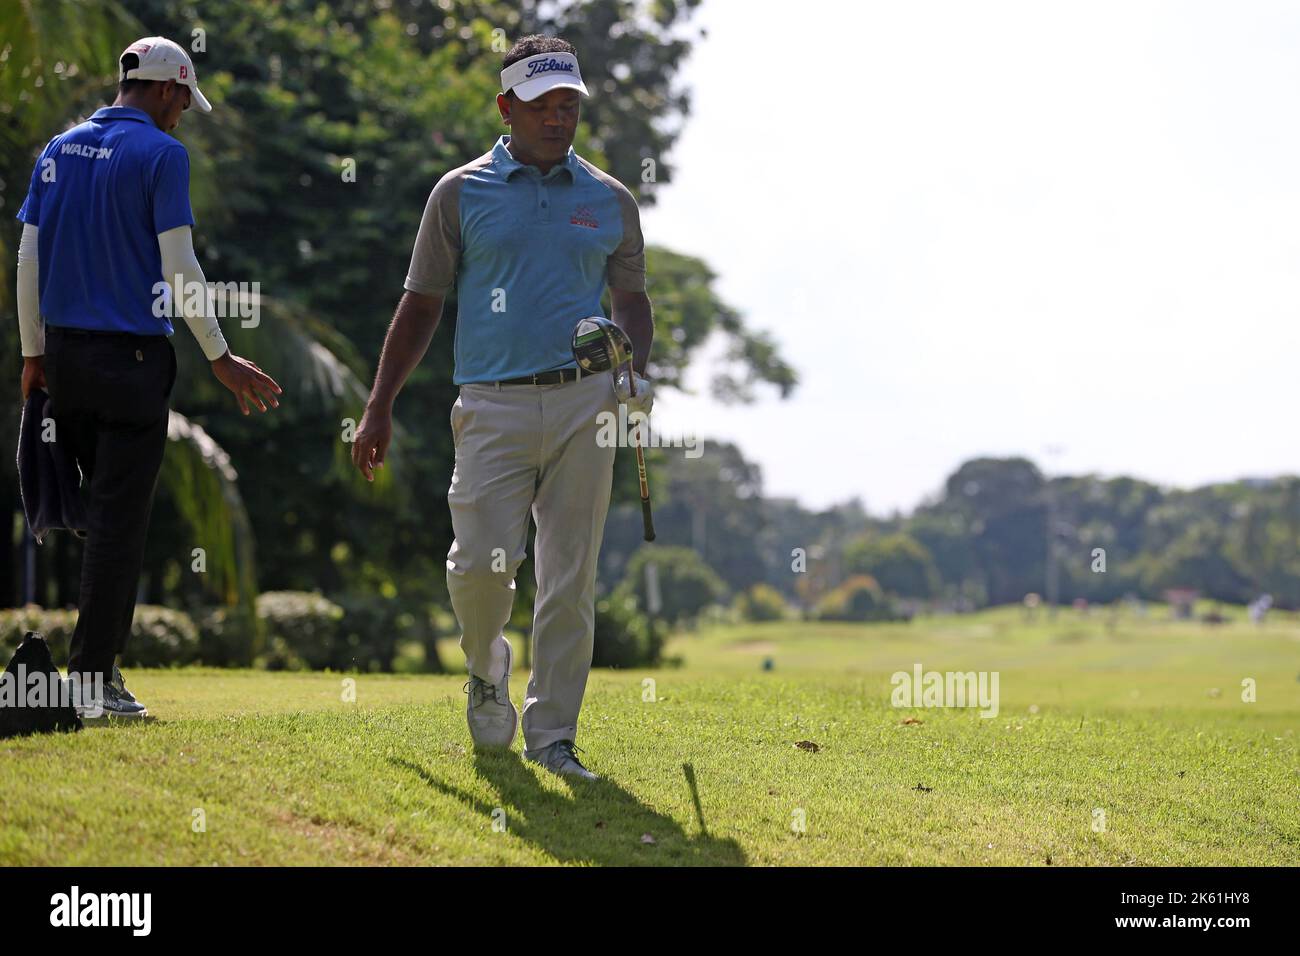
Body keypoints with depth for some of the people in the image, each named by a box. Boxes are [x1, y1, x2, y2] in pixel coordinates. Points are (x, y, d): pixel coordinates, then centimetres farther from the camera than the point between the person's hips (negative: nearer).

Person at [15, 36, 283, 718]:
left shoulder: (59, 150, 11)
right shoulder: (160, 153, -8)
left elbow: (28, 259, 12)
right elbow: (179, 269, -12)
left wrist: (34, 354, 18)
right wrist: (219, 358, -5)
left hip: (62, 352, 6)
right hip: (131, 356, -6)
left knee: (103, 511, 16)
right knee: (119, 517, -2)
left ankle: (100, 658, 16)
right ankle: (92, 679, -2)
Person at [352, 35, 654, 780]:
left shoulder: (611, 201, 12)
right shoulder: (461, 194, 6)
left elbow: (631, 297, 21)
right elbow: (422, 305, 9)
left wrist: (638, 370, 1)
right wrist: (380, 406, 5)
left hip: (583, 404, 2)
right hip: (494, 403, -2)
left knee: (572, 579, 0)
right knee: (483, 560, -13)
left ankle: (552, 733, 9)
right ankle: (488, 665, 19)